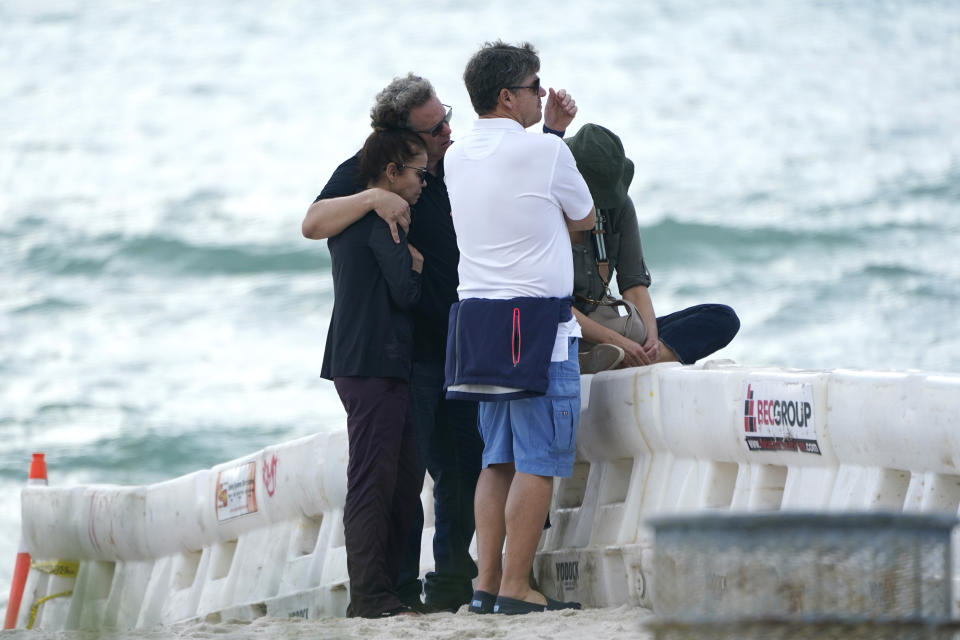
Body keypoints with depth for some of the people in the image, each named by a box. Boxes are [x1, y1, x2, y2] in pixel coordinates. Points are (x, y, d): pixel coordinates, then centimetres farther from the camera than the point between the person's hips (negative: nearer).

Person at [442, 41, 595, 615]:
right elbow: (585, 218, 5)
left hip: (478, 319, 7)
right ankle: (515, 587, -9)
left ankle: (487, 583, 7)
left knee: (499, 460, 11)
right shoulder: (546, 151, -9)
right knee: (538, 463, -5)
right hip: (538, 321, -7)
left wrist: (551, 123, 26)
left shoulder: (457, 159, 10)